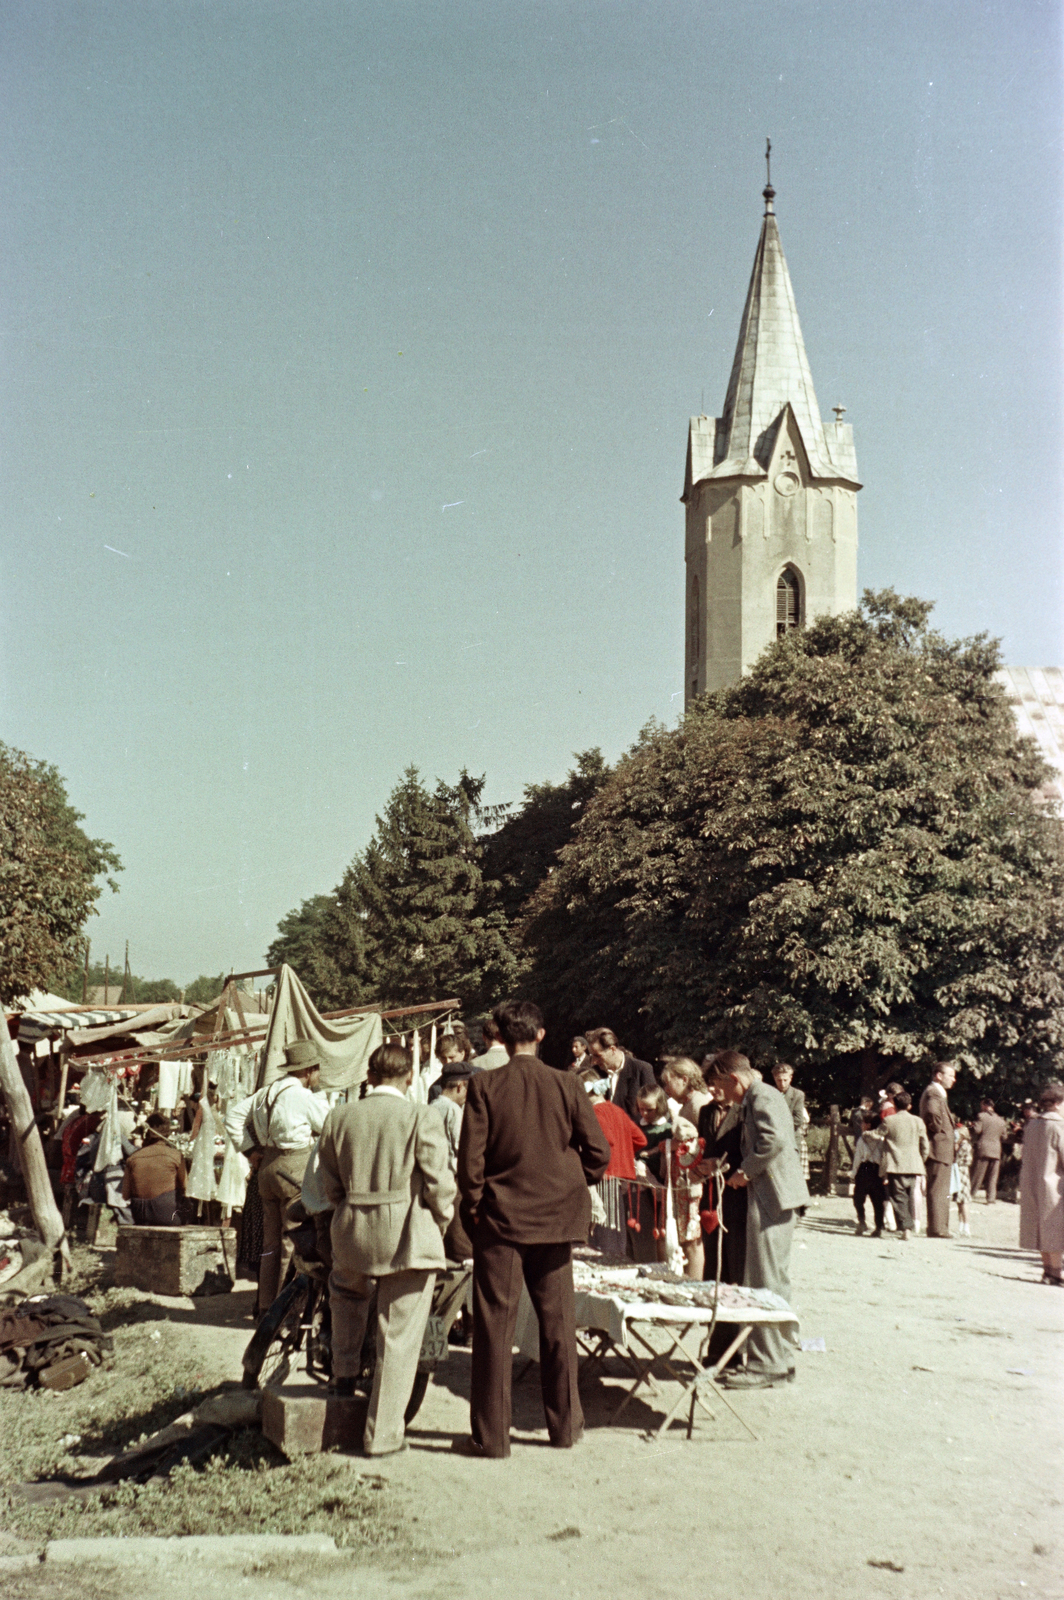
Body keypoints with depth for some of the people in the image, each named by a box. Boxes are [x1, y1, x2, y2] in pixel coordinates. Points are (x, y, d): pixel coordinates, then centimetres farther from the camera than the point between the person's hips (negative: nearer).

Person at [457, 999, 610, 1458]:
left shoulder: (485, 1086, -9)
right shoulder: (567, 1085, -4)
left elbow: (471, 1157, -10)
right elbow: (598, 1152, -2)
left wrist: (473, 1205, 4)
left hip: (501, 1217, -2)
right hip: (556, 1215, 2)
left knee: (494, 1324, 4)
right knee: (557, 1321, 13)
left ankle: (490, 1434, 6)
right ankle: (564, 1424, 21)